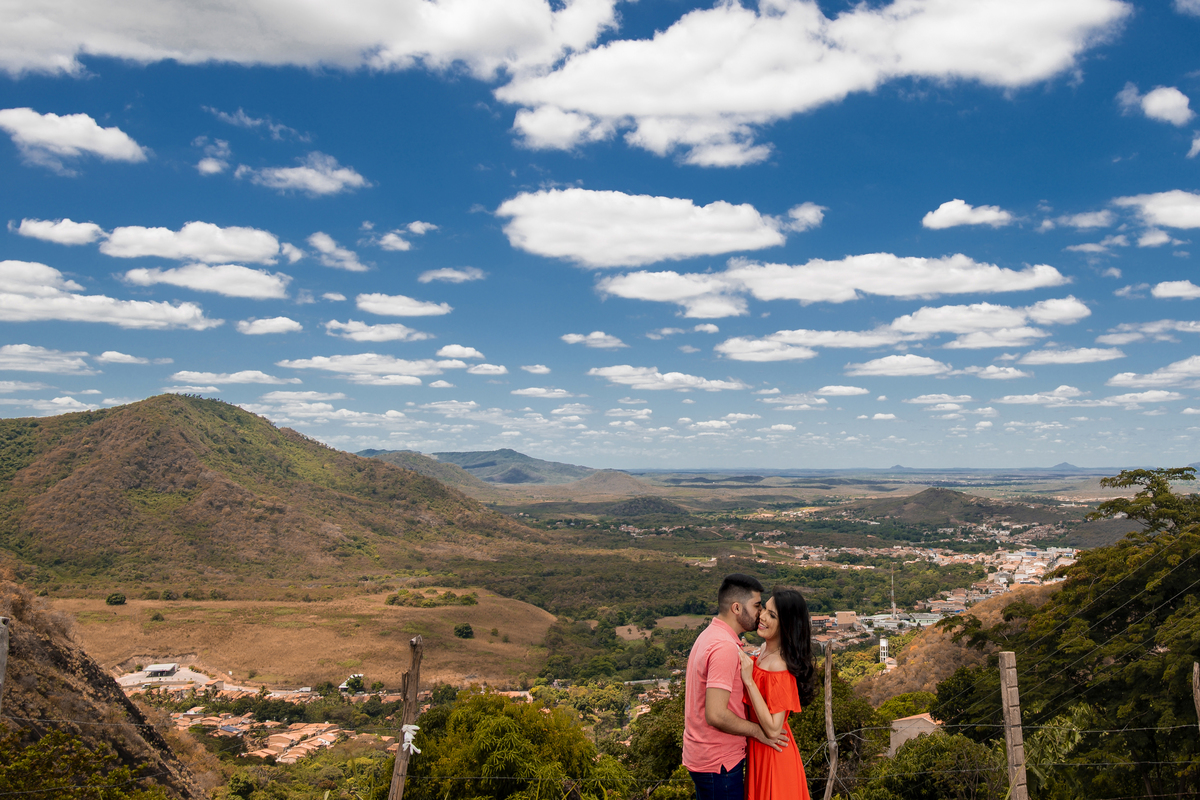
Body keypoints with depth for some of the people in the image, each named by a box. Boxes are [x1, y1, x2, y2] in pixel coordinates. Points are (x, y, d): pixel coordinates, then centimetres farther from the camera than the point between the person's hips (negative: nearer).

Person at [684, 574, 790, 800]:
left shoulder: (708, 635, 8)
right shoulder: (725, 647, -24)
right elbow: (716, 715, -29)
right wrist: (757, 731, -15)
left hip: (700, 754, 9)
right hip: (719, 762, -9)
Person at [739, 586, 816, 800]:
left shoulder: (780, 668, -28)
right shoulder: (765, 650, -2)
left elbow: (773, 729, -28)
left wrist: (748, 680, -31)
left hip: (772, 755, -9)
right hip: (758, 750, 9)